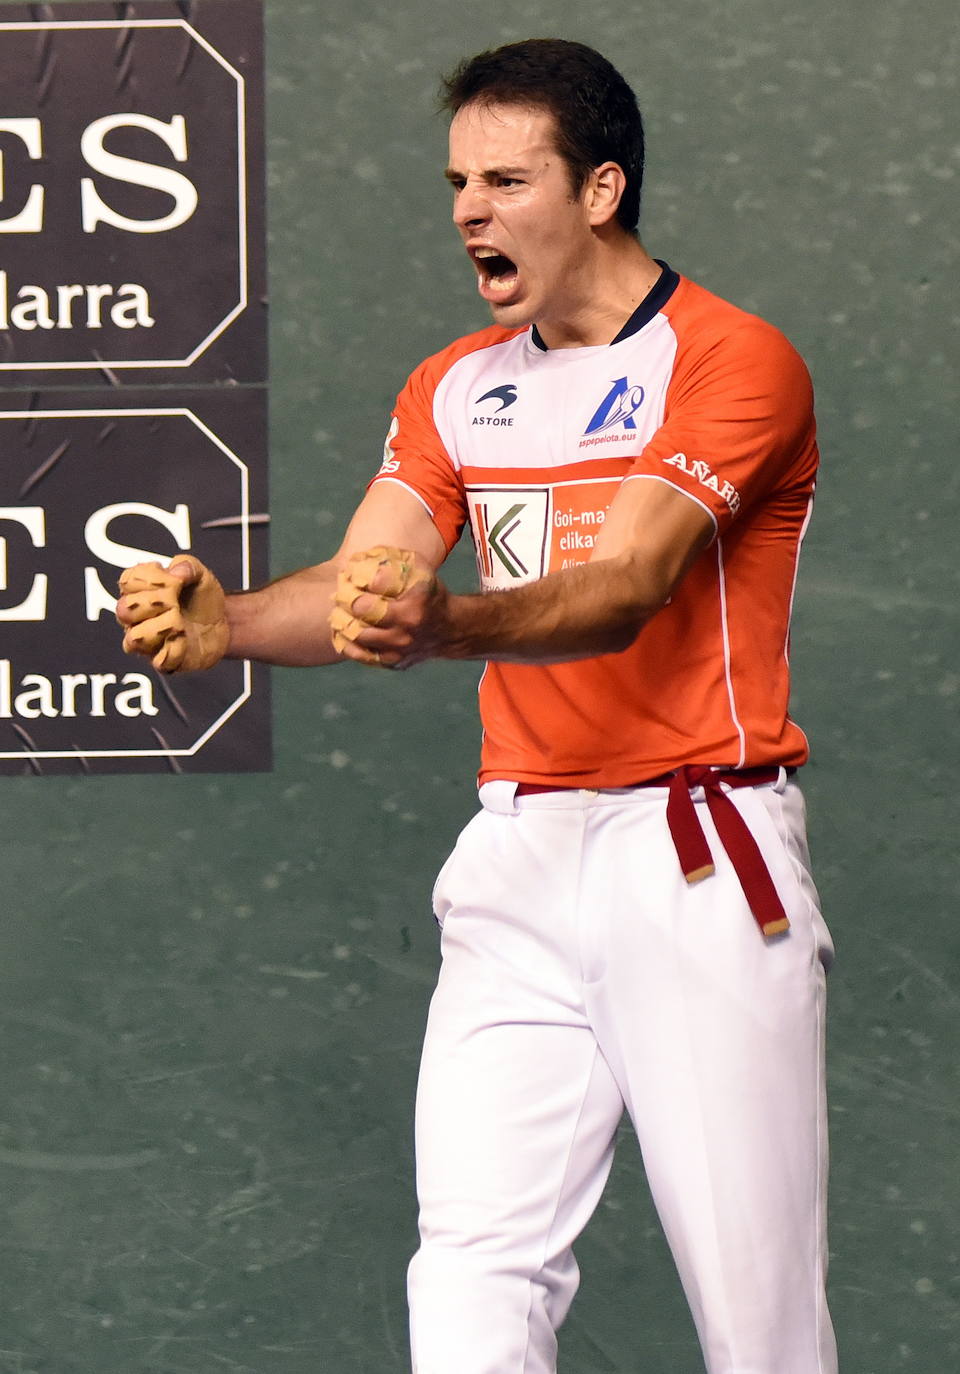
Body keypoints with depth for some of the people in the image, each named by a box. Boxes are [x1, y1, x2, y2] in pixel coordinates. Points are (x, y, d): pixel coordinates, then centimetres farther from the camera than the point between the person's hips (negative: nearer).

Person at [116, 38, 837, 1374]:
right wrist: (225, 623, -19)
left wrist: (445, 623, -39)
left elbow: (622, 593, -20)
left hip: (704, 859, -5)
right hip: (520, 852, 5)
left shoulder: (737, 361, -6)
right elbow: (361, 587, 3)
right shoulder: (455, 388, 15)